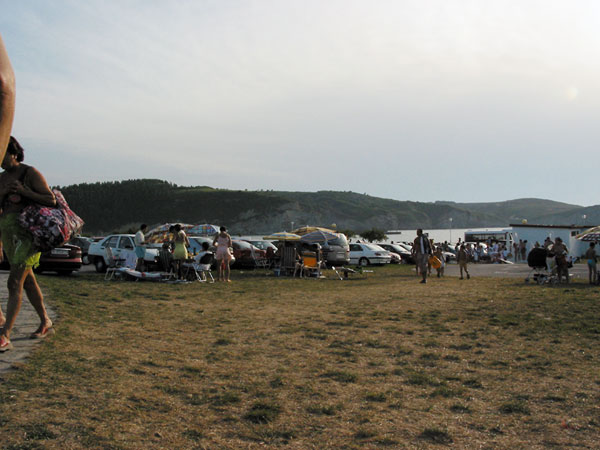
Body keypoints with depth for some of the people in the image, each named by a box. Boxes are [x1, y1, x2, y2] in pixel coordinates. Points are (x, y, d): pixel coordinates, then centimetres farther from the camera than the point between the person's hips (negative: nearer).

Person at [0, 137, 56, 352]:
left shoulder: (30, 173, -7)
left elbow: (51, 201, -10)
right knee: (27, 282, 15)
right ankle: (45, 323, 30)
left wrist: (24, 191, -18)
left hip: (28, 232, -8)